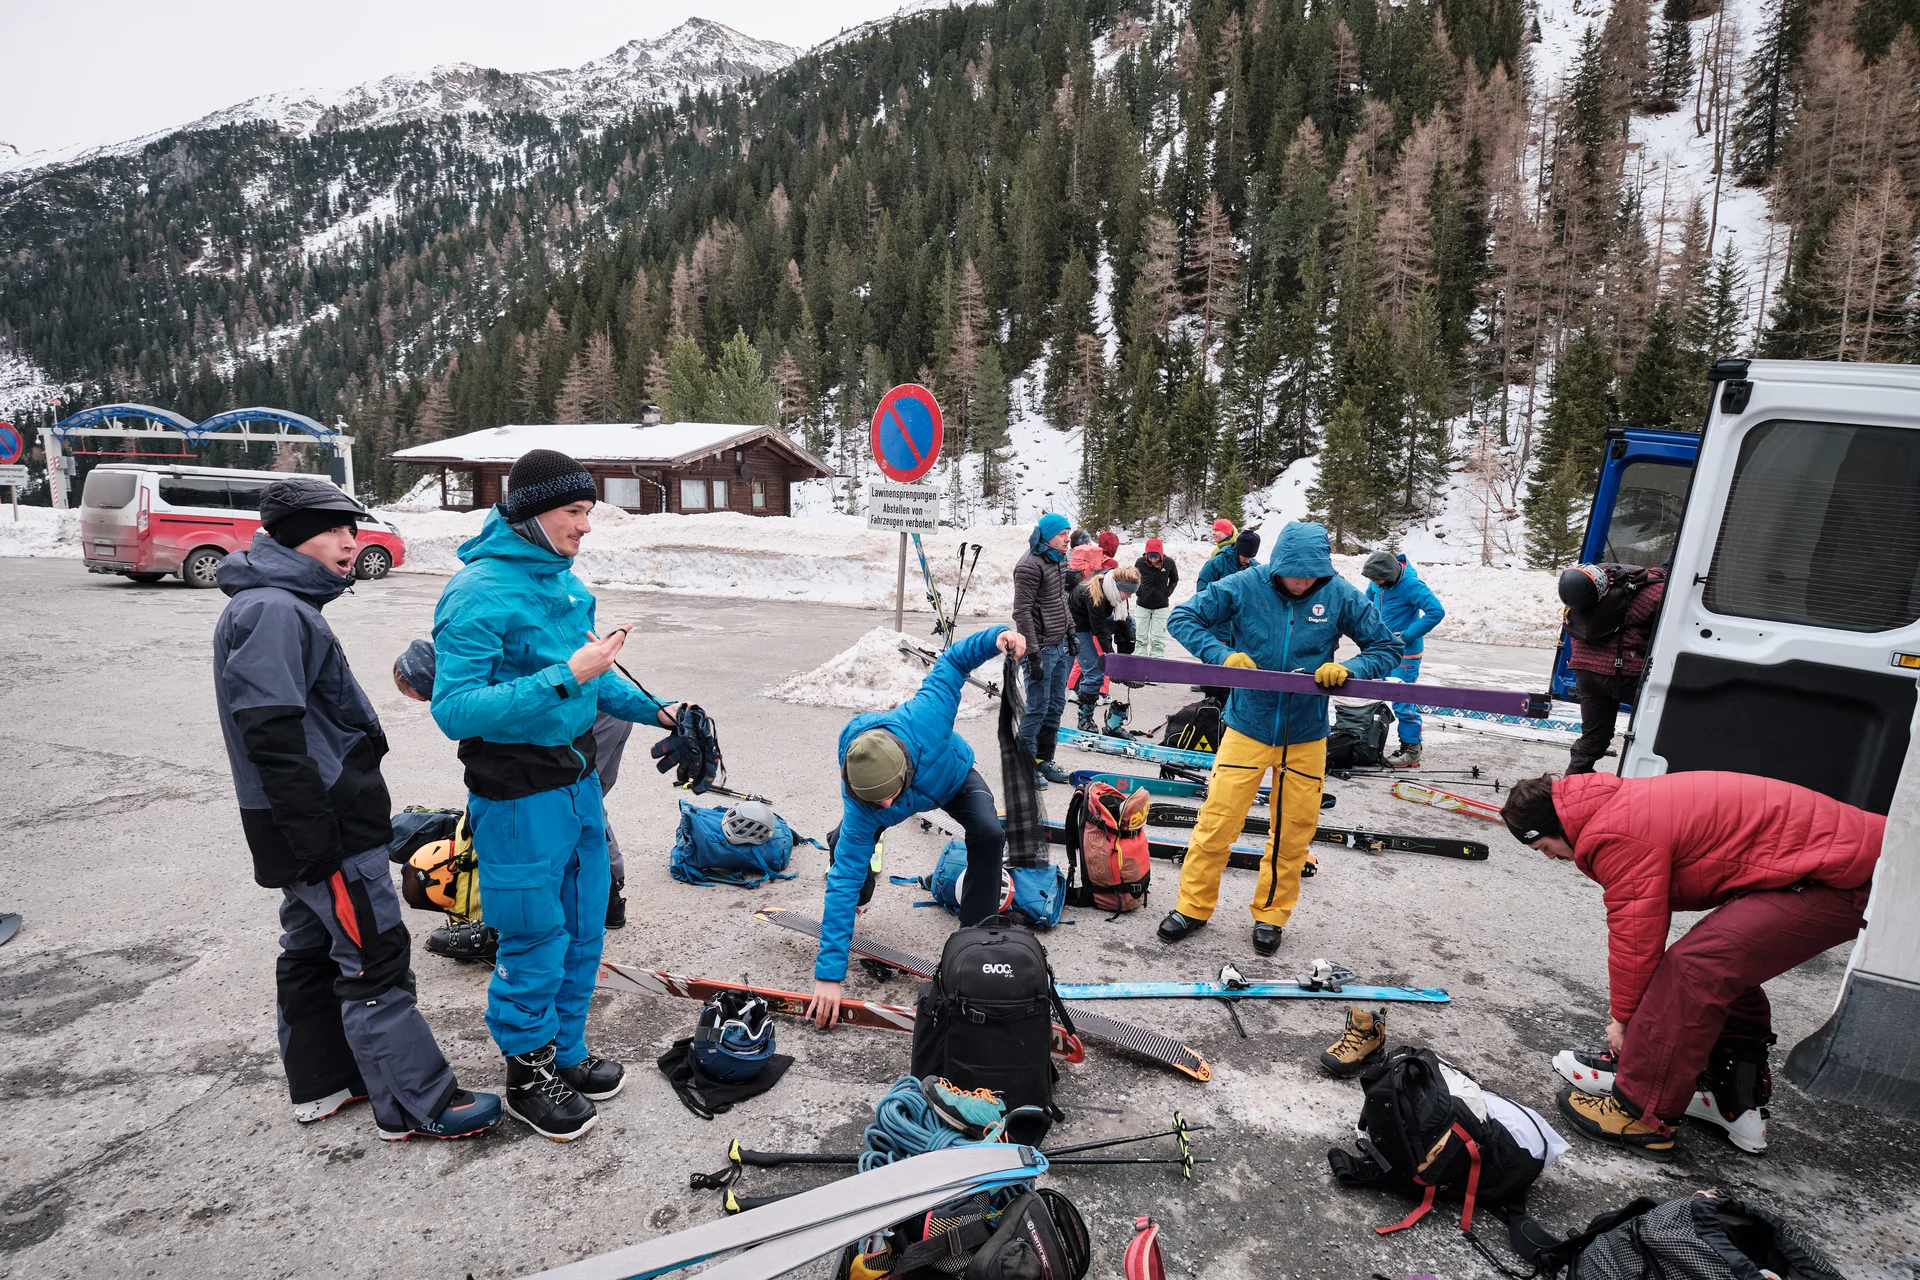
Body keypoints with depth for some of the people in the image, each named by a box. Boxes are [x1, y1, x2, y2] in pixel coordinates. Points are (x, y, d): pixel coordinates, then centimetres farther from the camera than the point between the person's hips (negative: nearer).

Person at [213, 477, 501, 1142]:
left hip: (318, 824, 11)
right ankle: (417, 1105, 6)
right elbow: (271, 738, -25)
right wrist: (317, 842, -24)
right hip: (325, 828, -11)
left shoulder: (284, 605, 16)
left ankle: (323, 1081, 32)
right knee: (375, 957, -4)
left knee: (313, 950, 18)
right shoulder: (273, 611, -18)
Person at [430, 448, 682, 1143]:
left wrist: (653, 710, 5)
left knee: (584, 930, 18)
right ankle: (528, 1077, 29)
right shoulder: (478, 592, -19)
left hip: (579, 782, 8)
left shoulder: (564, 579, 6)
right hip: (520, 799, -8)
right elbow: (455, 709, -25)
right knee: (536, 943, 7)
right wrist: (566, 677, -30)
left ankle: (565, 1053, 38)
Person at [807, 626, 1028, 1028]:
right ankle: (839, 912, 31)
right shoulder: (860, 807, -42)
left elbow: (951, 663, -30)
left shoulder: (921, 719, -48)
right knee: (847, 849, -7)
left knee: (989, 835, -26)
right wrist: (829, 974, -42)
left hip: (954, 773, -1)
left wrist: (996, 637, -49)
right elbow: (845, 882, -39)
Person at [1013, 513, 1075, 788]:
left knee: (1056, 706, 14)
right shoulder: (1030, 565, -16)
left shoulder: (1059, 560, 12)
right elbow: (1022, 612, -19)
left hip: (1060, 646, 9)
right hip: (1042, 648, -9)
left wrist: (1071, 634, 18)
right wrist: (1033, 654, -20)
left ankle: (1044, 760, 26)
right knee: (1037, 708, -3)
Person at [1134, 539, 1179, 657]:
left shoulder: (1169, 563, -12)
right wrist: (1138, 592, -2)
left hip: (1161, 606, 0)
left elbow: (1174, 579, 7)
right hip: (1142, 605, 0)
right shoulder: (1140, 562, -14)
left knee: (1158, 639, 2)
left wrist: (1168, 592, -4)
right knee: (1140, 638, 4)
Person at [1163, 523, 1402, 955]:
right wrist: (1223, 654, -22)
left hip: (1306, 737, 2)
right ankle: (1194, 906, 21)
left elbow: (1387, 648, 1)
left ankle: (1270, 914, 32)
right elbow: (1183, 618, -6)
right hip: (1247, 728, -1)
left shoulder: (1340, 595, -7)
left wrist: (1348, 668, -20)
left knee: (1292, 834, 11)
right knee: (1216, 824, 1)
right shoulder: (1244, 587, -11)